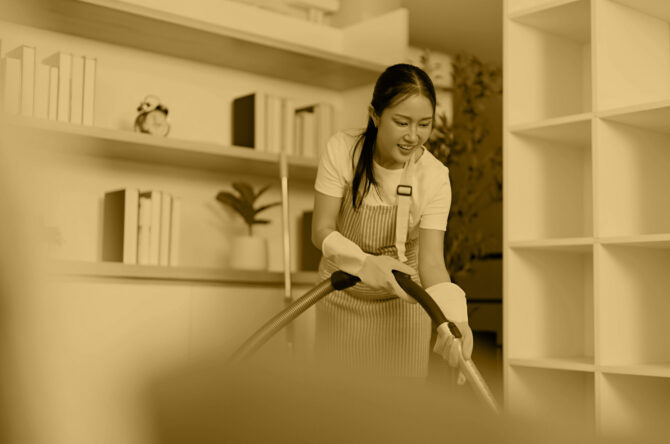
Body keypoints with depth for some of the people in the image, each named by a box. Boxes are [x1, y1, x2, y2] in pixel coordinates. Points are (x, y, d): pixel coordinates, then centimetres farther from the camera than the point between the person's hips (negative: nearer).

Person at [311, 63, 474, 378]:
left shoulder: (435, 177, -20)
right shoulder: (342, 151, -21)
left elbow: (431, 260, -24)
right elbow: (321, 230, -18)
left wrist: (454, 319, -42)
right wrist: (365, 263, -38)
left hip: (402, 298, 0)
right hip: (343, 295, 0)